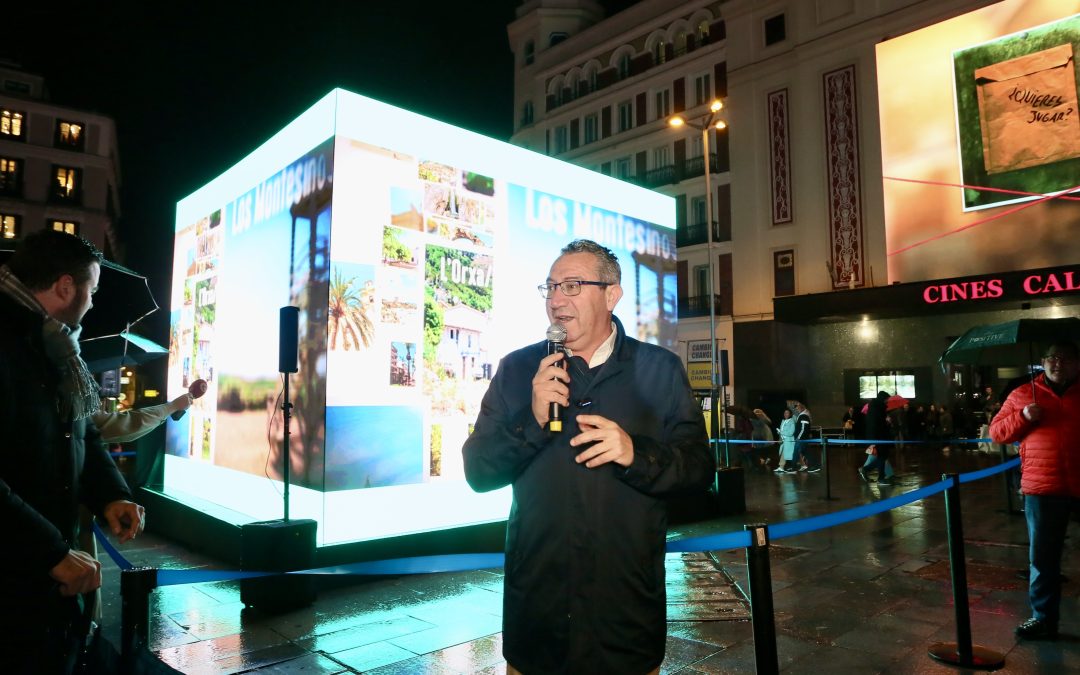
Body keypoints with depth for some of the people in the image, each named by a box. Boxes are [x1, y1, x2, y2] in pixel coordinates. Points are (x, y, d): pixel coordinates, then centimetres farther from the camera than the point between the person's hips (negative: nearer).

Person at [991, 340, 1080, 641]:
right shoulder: (1023, 395, 8)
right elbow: (996, 432, 7)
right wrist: (1023, 417, -10)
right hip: (1042, 487, 0)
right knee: (1043, 556, 8)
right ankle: (1044, 619, 20)